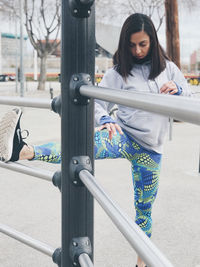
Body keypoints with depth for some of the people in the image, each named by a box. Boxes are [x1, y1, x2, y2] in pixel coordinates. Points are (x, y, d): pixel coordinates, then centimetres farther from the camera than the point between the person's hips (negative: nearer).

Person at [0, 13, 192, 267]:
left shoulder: (167, 67, 6)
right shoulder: (119, 72, -1)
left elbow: (189, 100, 12)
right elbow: (97, 103, -9)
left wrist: (177, 90, -12)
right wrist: (106, 120, -32)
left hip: (150, 150, 3)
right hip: (124, 136, -3)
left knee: (144, 209, 11)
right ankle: (21, 151, -58)